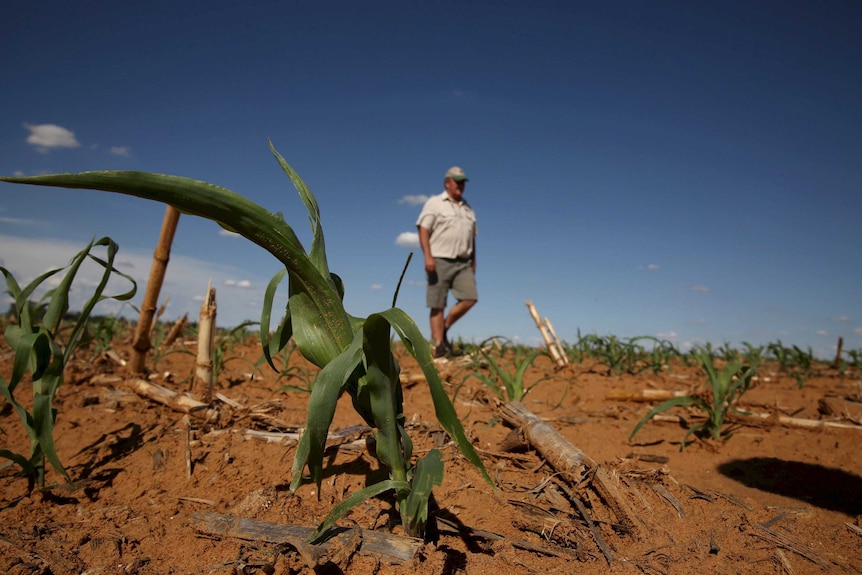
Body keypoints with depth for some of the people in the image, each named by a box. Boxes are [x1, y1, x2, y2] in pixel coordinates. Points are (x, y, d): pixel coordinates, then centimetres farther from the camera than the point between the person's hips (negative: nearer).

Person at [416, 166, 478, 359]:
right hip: (439, 261, -5)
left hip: (463, 263, 5)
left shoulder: (468, 209, 21)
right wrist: (428, 256, -18)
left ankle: (444, 328, 8)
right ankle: (439, 345, 3)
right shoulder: (435, 203, 2)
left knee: (470, 298, -10)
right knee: (438, 305, -3)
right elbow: (423, 230, -7)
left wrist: (473, 262, 18)